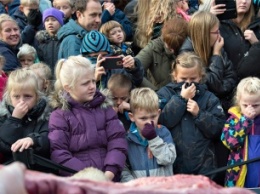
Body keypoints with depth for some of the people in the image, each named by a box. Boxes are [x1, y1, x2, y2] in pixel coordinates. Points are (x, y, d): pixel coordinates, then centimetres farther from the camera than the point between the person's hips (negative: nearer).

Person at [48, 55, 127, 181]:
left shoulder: (104, 107, 12)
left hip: (108, 179, 2)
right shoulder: (60, 116, 4)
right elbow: (59, 154, -6)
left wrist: (109, 173, -11)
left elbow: (117, 141, 4)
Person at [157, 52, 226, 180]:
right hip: (172, 166, -1)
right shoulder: (165, 93, 2)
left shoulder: (209, 98, 4)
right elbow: (161, 121, -13)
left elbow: (218, 129, -2)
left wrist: (199, 113, -14)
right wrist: (181, 98, -14)